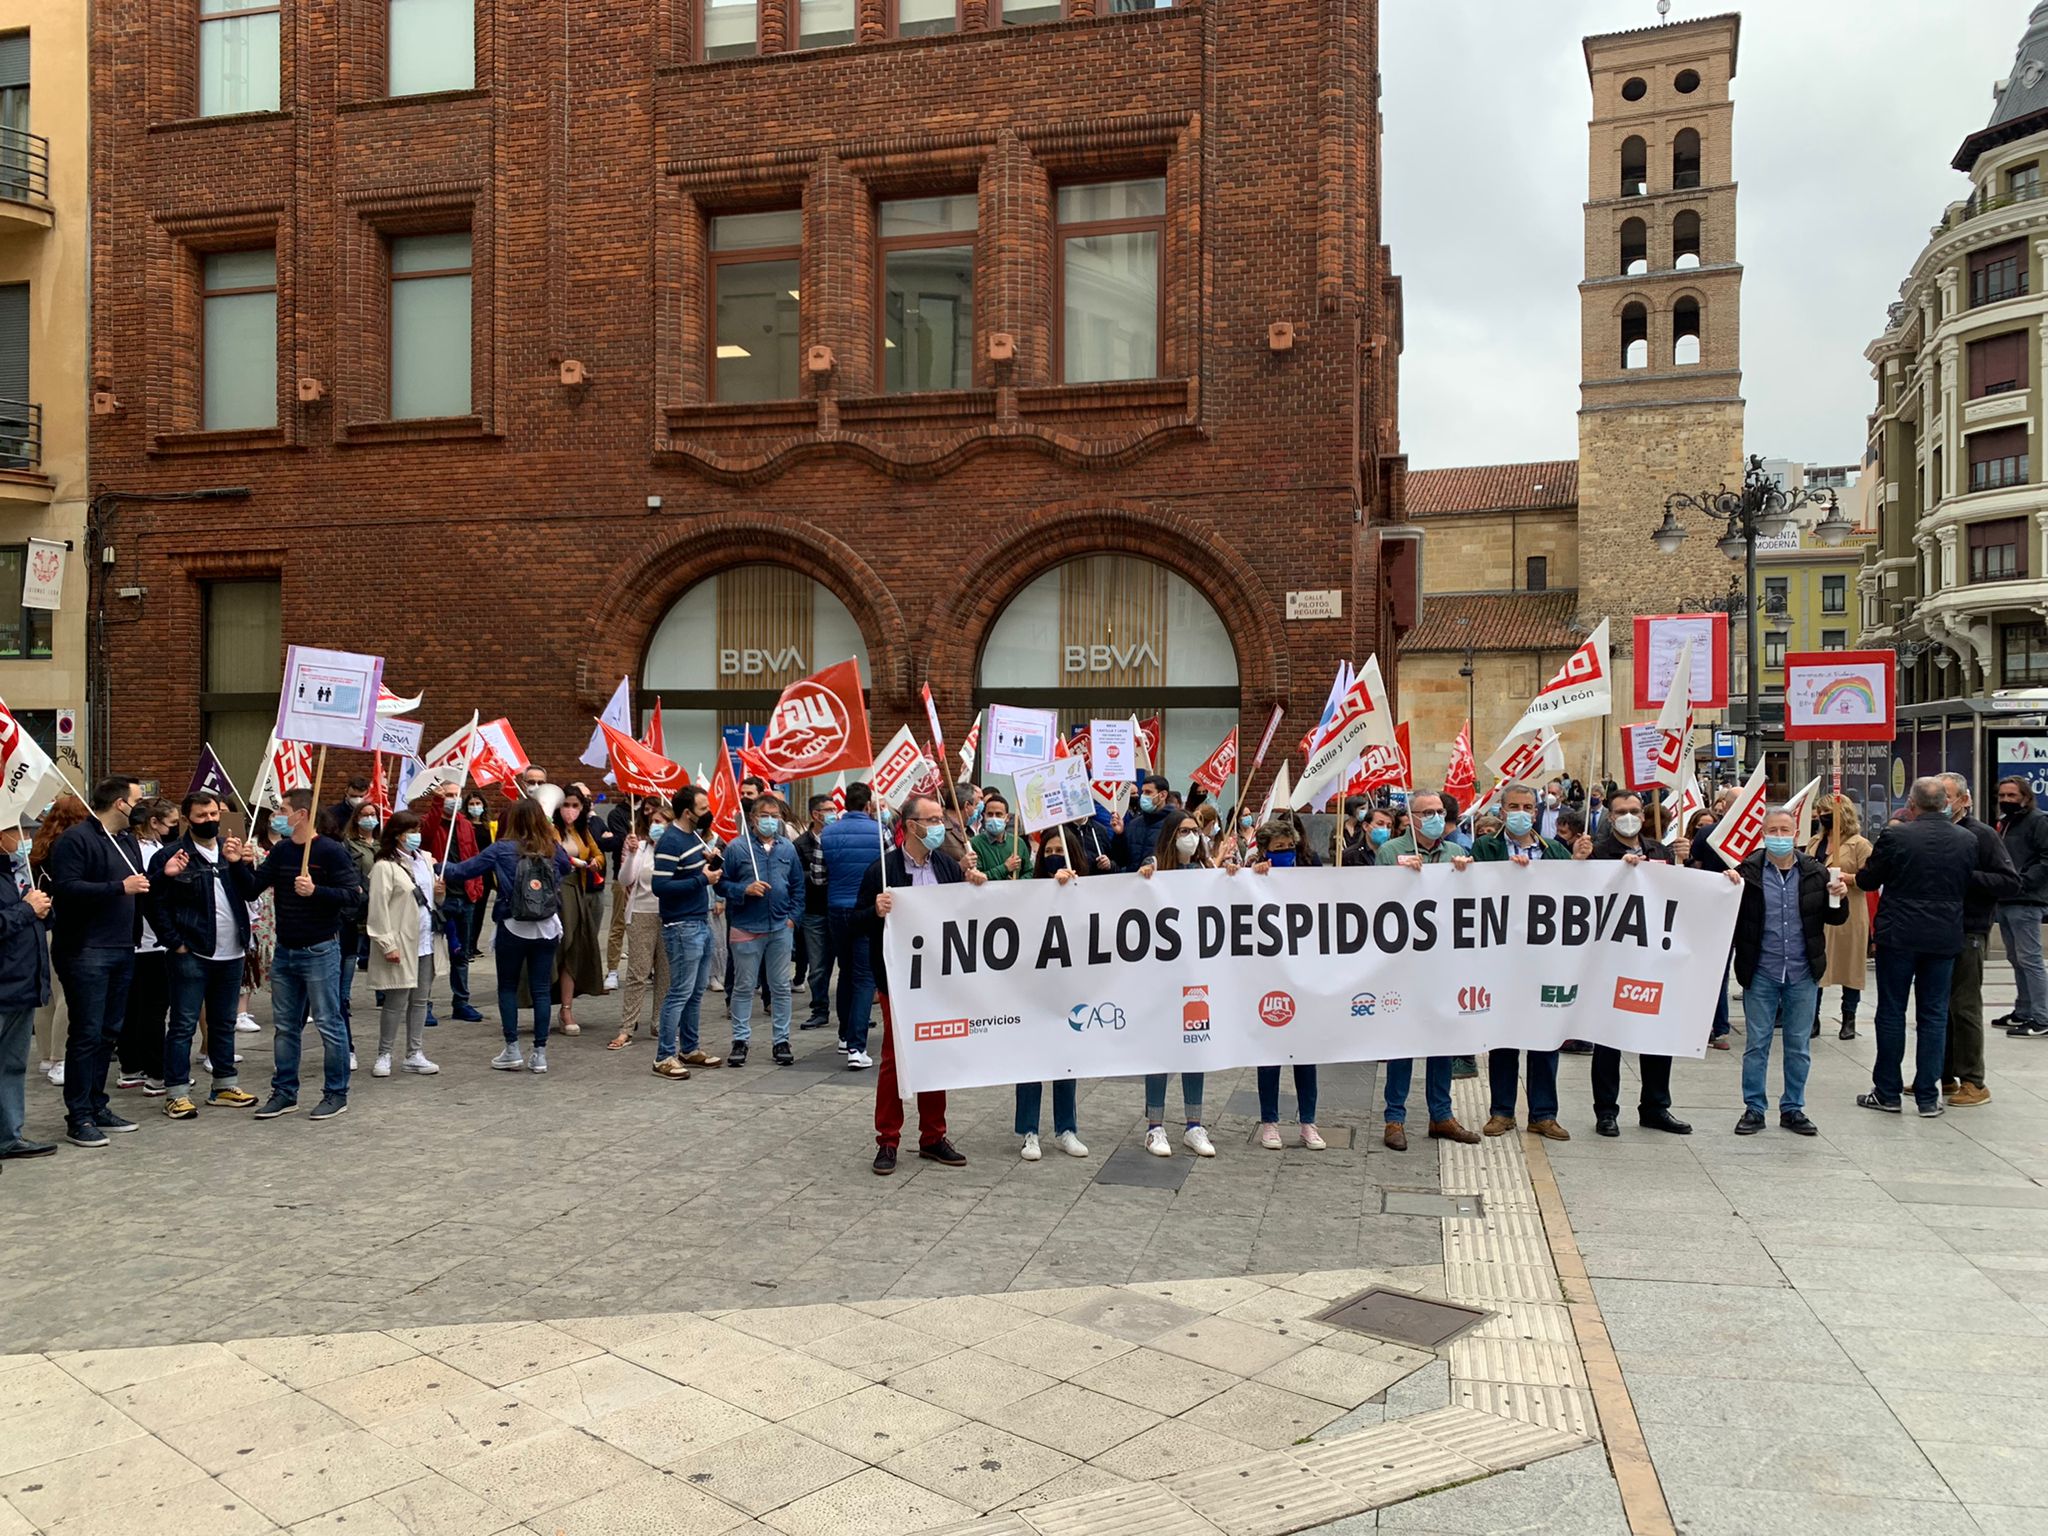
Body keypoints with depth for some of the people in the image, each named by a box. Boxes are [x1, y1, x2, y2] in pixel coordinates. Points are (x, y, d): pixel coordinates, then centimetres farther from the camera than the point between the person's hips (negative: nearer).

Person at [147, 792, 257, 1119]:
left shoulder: (229, 850, 11)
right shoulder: (171, 855, -6)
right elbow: (156, 904, -7)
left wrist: (237, 864, -11)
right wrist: (175, 942, -12)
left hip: (231, 954, 6)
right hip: (192, 955, -6)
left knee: (224, 1023, 15)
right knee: (184, 1025, -2)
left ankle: (225, 1086, 25)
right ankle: (176, 1094, 4)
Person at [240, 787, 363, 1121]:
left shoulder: (330, 852, -11)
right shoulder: (279, 852, 9)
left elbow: (354, 896, -15)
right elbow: (251, 890, 6)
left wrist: (315, 891, -25)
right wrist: (243, 865, -11)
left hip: (319, 951, -7)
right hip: (285, 951, 7)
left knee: (329, 1024, -1)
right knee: (285, 1025, 13)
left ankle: (336, 1094, 8)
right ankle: (285, 1092, 23)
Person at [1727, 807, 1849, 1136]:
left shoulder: (1815, 872, 1)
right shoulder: (1747, 871, -6)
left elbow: (1834, 919, 8)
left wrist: (1840, 899, -12)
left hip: (1803, 974, 2)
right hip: (1761, 974, -2)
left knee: (1799, 1047, 11)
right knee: (1756, 1045, 6)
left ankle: (1792, 1109, 23)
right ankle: (1754, 1109, 17)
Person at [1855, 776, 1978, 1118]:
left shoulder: (1895, 836, -13)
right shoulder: (1967, 840, -2)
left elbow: (1866, 881, -3)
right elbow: (1967, 887, 10)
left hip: (1898, 936, -3)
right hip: (1944, 938, 3)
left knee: (1891, 1012, 7)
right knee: (1934, 1016, 9)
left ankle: (1888, 1093, 13)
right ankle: (1928, 1097, 11)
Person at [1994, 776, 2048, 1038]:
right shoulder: (2004, 822, 17)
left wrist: (2022, 882, -20)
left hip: (2025, 903, -9)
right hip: (2005, 902, 9)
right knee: (2016, 959, 14)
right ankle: (2023, 1011, 23)